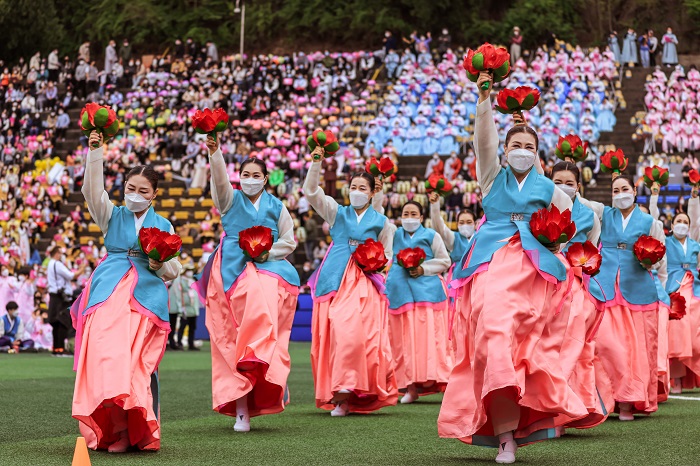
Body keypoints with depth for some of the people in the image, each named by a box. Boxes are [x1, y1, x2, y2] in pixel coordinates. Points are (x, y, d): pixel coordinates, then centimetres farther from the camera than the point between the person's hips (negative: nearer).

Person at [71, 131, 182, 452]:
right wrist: (95, 152, -12)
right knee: (107, 355, -16)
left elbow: (175, 270, 17)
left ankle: (142, 431, -5)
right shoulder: (112, 216, 15)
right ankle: (116, 429, -18)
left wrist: (161, 265, -6)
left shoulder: (163, 226, 16)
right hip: (110, 291, 0)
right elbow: (92, 190, -2)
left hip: (146, 296, 0)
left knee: (141, 361, -9)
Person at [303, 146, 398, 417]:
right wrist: (316, 164, -8)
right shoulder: (337, 213, 15)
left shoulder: (381, 222, 14)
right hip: (335, 280, 1)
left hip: (363, 283, -1)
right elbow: (311, 192, 4)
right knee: (334, 335, -6)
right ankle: (339, 397, 0)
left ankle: (345, 395, -12)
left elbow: (386, 256, 20)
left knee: (355, 334, -15)